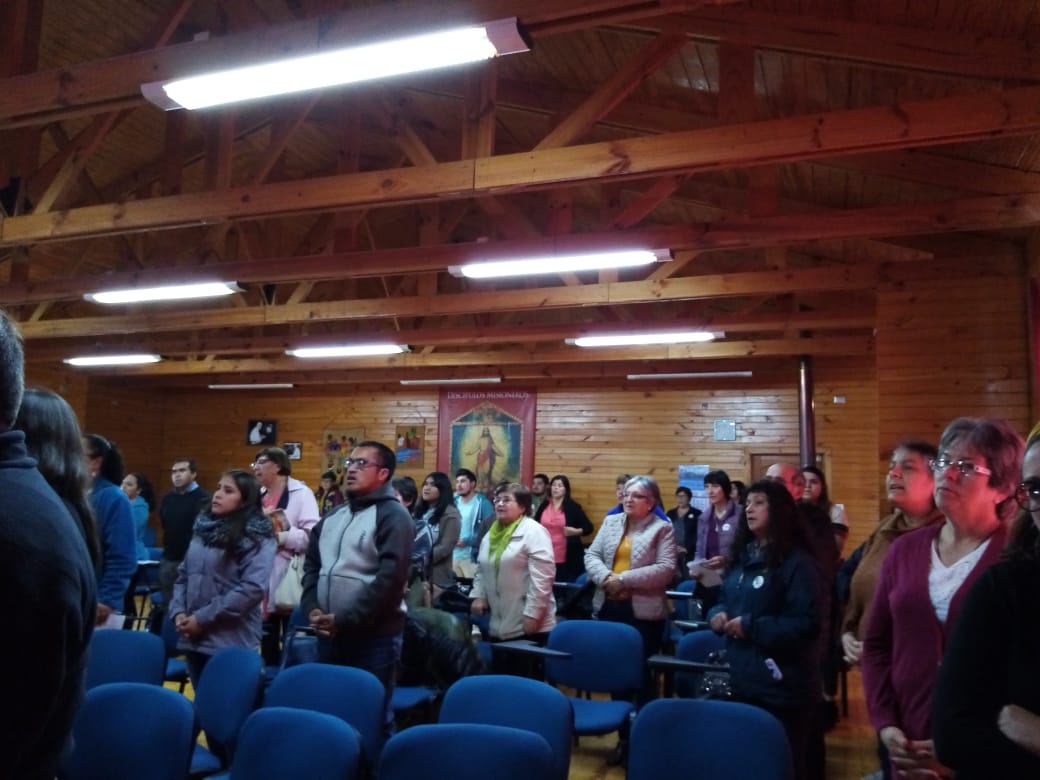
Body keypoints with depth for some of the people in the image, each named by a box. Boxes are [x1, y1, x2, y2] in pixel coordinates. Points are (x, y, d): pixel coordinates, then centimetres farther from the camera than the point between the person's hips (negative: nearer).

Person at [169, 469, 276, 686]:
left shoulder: (257, 537, -10)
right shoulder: (203, 527, 10)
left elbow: (253, 588, -19)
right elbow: (183, 575, 14)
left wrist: (203, 618, -16)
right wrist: (178, 611, -3)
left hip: (231, 642, -6)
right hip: (194, 638, 6)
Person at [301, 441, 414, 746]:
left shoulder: (392, 515, -9)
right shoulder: (333, 517, 14)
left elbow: (391, 576, -18)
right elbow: (311, 565, 16)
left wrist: (345, 620, -17)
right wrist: (312, 608, -2)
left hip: (373, 636, -7)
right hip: (329, 634, 7)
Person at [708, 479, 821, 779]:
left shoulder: (797, 561, -14)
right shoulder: (741, 556, 12)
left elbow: (806, 624, -21)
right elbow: (725, 599, 21)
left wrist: (751, 626, -22)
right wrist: (718, 614, -2)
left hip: (781, 688, -7)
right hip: (741, 681, 8)